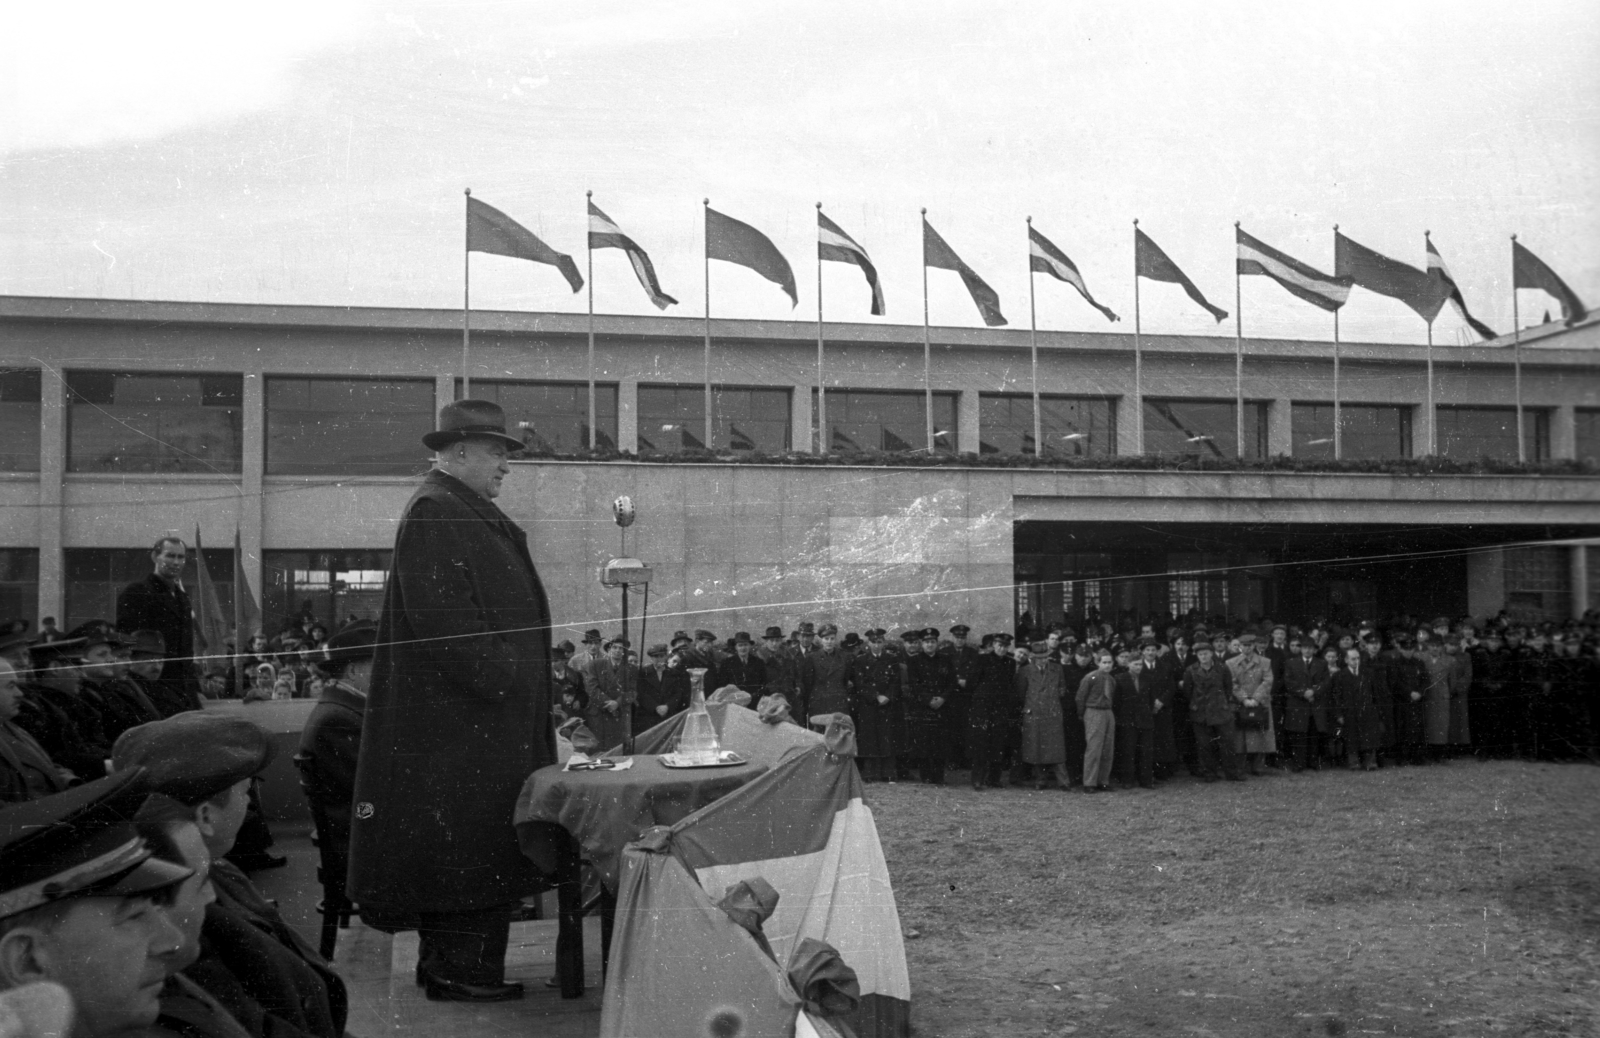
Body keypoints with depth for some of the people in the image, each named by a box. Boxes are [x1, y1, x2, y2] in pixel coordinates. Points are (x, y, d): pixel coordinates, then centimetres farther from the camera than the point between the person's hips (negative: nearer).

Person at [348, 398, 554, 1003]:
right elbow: (439, 615, -22)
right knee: (467, 836, -5)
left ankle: (447, 962, 22)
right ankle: (459, 970, 2)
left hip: (484, 710, 11)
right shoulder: (433, 513, -13)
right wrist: (498, 676, -19)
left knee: (462, 840, 14)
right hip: (460, 711, -11)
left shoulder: (471, 514, 19)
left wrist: (519, 675, 19)